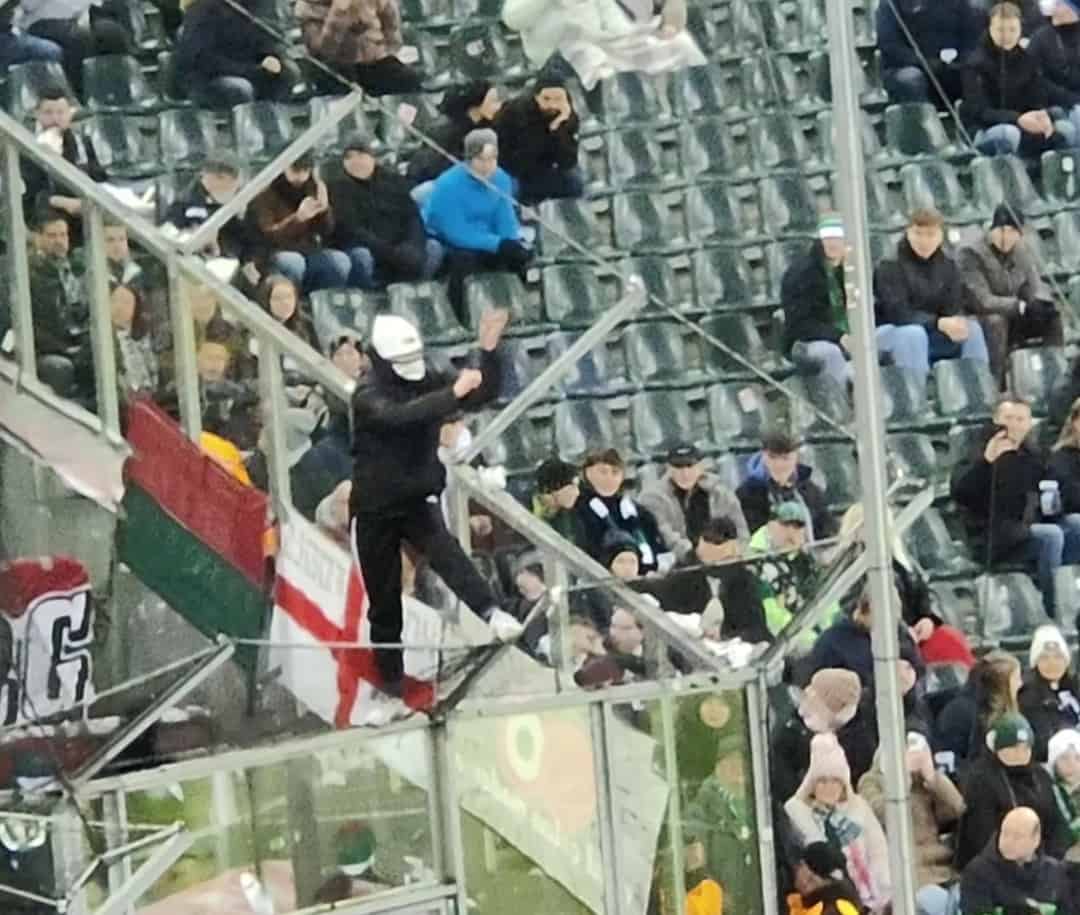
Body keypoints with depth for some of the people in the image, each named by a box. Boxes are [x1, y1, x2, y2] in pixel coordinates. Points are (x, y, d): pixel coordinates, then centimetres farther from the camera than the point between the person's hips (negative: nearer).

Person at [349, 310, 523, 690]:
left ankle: (491, 612, -47)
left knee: (445, 551, -29)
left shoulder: (429, 381, 0)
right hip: (376, 508, -2)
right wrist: (454, 393, -43)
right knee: (383, 598, 4)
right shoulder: (368, 396, -15)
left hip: (419, 500, 2)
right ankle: (390, 678, 17)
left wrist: (488, 351, -19)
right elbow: (400, 415, -36)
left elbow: (483, 394, -4)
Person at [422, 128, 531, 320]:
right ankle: (458, 321, -26)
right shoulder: (448, 185, -26)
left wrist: (515, 245, -26)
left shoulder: (500, 179, -8)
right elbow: (456, 234, -29)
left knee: (516, 255, -13)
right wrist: (499, 244, -34)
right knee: (463, 258, -35)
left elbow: (507, 223, -4)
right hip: (442, 246, -6)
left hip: (484, 242, 6)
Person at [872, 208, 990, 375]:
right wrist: (939, 324, -33)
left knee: (972, 329, -17)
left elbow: (954, 307, 0)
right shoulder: (890, 266, -11)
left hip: (935, 337, 5)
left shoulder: (948, 266, 6)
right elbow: (898, 313, -20)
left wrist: (957, 324, -26)